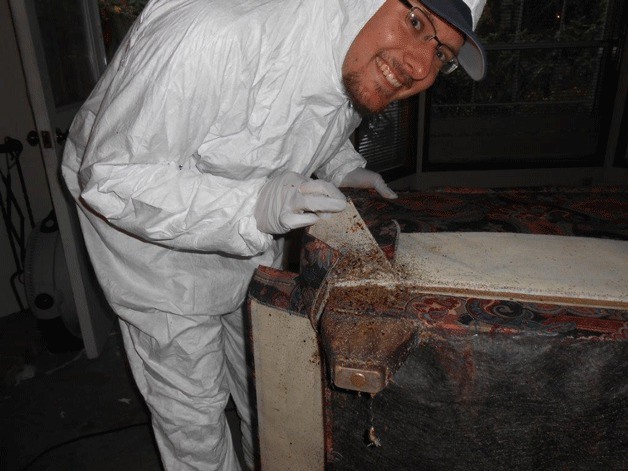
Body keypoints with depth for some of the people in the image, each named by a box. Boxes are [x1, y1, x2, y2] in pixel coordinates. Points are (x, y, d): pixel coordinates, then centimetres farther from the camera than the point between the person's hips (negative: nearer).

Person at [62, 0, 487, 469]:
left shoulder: (362, 68, -14)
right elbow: (110, 177, -33)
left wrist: (343, 169, -10)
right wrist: (253, 206, -42)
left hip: (249, 229, 6)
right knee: (193, 404, 6)